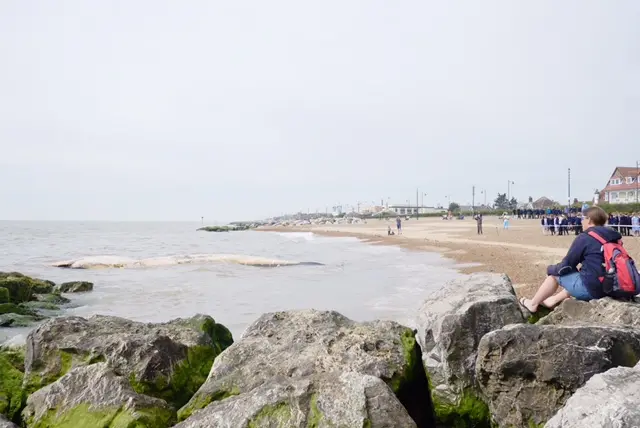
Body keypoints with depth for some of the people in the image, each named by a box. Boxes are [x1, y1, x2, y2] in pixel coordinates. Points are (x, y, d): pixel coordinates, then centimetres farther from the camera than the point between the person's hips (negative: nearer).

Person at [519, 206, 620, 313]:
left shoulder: (584, 237, -12)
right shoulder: (612, 238, 8)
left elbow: (566, 266, -6)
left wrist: (551, 269, 14)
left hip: (589, 289, -7)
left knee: (554, 273, 12)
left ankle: (533, 304, 26)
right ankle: (555, 300, 40)